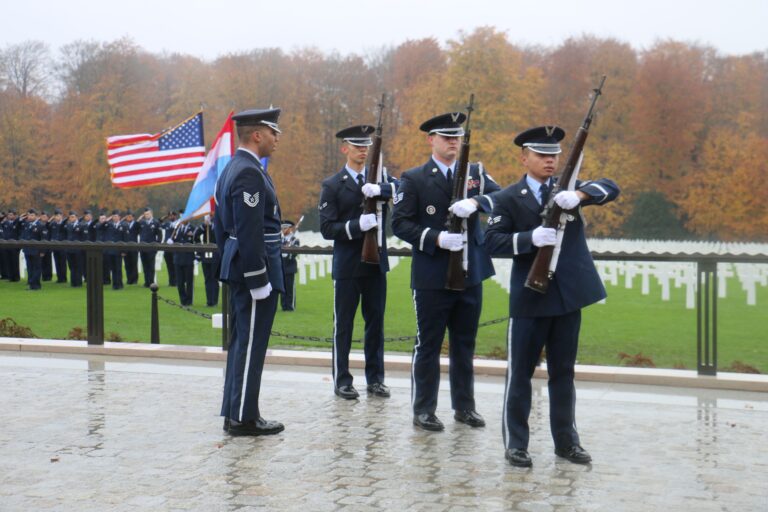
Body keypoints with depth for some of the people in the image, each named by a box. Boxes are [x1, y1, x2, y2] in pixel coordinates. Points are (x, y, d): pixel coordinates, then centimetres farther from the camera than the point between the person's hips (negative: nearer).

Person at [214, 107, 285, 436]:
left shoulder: (231, 169, 14)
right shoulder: (250, 173, -18)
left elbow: (220, 224, 19)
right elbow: (250, 232, -23)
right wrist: (258, 280, -22)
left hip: (236, 269, 11)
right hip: (254, 269, -11)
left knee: (241, 342, 15)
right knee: (251, 344, -3)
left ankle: (234, 413, 23)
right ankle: (244, 418, 4)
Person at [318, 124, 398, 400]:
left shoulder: (379, 178, 9)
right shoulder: (332, 185, 0)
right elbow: (327, 228, -8)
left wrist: (379, 189, -28)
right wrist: (357, 225, -22)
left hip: (376, 261, 3)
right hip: (347, 264, -3)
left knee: (375, 322, 9)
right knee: (343, 324, 4)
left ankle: (375, 378, 19)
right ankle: (342, 380, 13)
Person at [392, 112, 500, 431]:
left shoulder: (476, 173, 9)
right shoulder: (413, 179, -2)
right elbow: (400, 224, -7)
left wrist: (475, 202, -25)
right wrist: (436, 238, -20)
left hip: (470, 273, 4)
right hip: (432, 276, -4)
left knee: (465, 344, 13)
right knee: (428, 345, 3)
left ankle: (464, 406, 24)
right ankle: (423, 410, 13)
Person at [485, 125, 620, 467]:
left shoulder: (568, 189, 9)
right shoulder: (509, 198, 0)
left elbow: (610, 188, -5)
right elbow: (493, 241, -9)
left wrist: (579, 194, -24)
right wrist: (530, 238, -25)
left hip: (569, 295, 3)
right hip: (530, 297, -3)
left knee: (563, 371, 12)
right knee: (520, 372, 3)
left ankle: (566, 441, 22)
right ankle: (515, 443, 13)